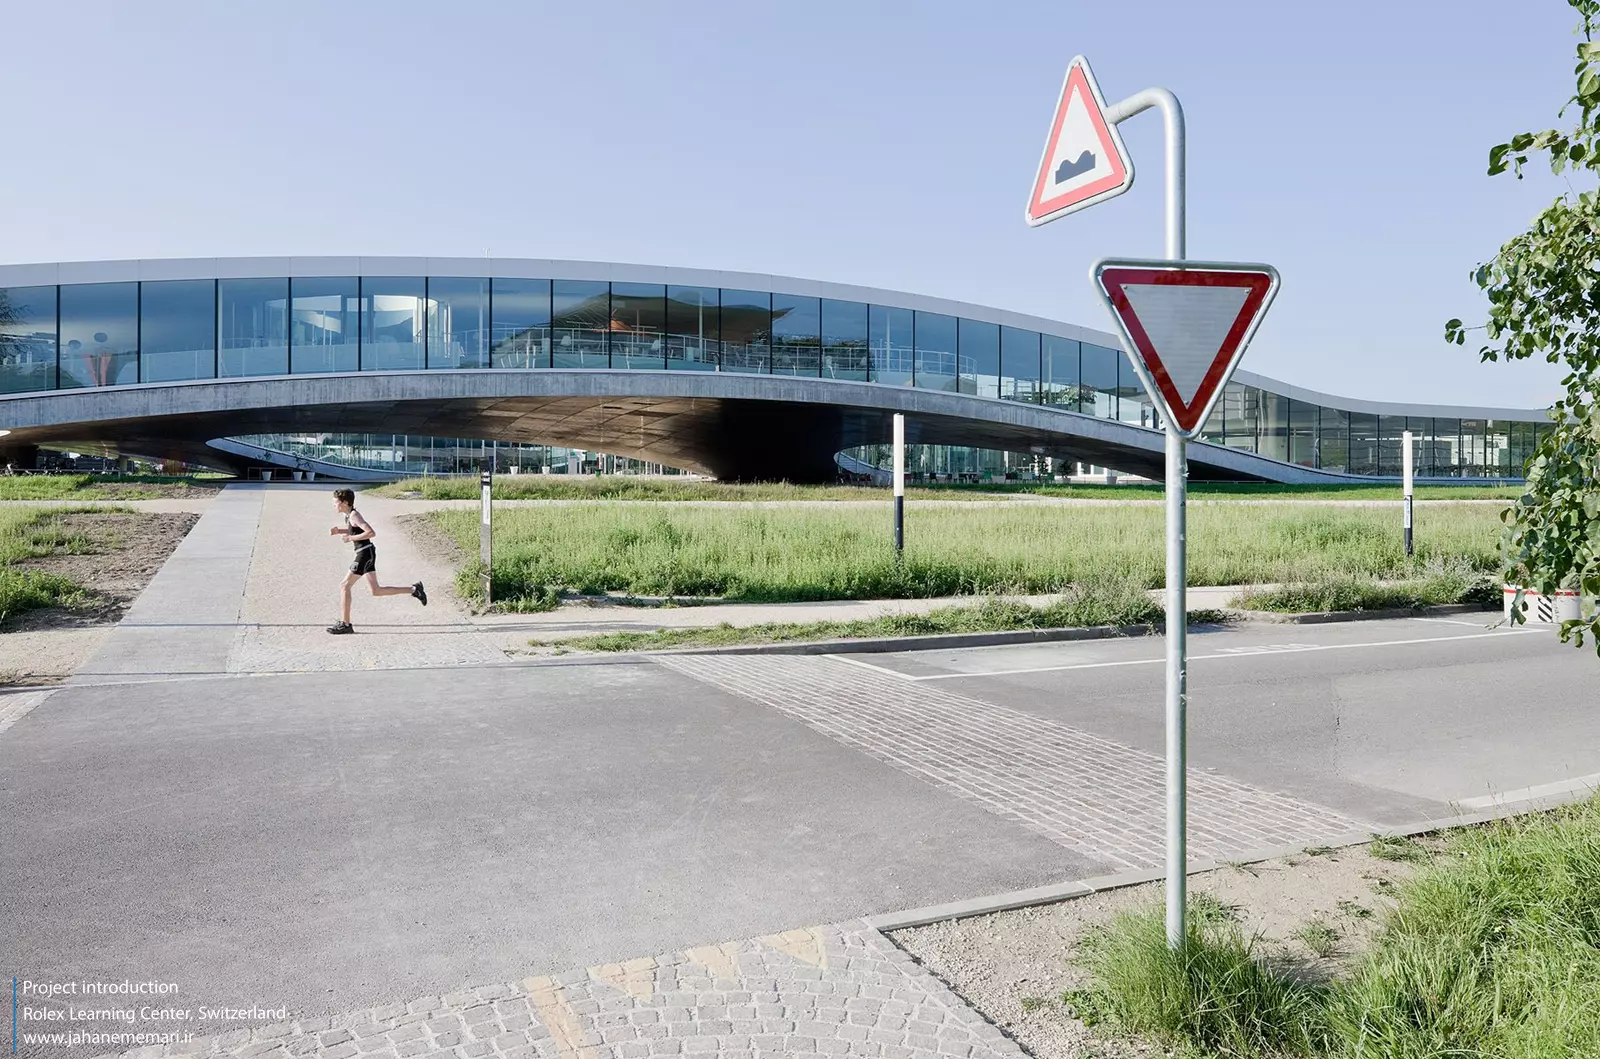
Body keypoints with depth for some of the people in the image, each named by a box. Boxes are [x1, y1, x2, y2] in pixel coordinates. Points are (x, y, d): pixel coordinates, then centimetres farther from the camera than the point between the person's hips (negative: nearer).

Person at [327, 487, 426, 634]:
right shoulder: (348, 515, 12)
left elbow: (371, 533, -25)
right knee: (375, 591, 11)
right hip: (365, 553, 10)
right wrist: (338, 531, 13)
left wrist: (351, 538, -19)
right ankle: (413, 589, 13)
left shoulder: (354, 516, -15)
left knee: (344, 585, -4)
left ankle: (345, 624, 2)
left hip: (365, 553, -10)